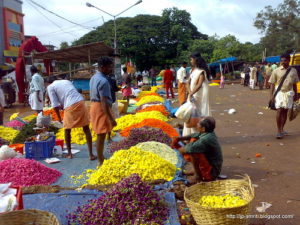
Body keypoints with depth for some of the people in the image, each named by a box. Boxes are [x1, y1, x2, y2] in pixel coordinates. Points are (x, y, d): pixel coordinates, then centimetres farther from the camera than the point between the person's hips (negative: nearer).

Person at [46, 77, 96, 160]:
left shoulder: (50, 87, 11)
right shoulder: (66, 81, 27)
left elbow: (55, 105, 4)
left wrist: (59, 117, 15)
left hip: (70, 107, -4)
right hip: (80, 102, 4)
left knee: (67, 130, 16)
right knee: (86, 129, 8)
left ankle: (69, 153, 25)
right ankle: (91, 154, 7)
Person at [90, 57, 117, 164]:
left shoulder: (93, 78, 10)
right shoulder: (103, 81, -21)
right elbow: (104, 101, -26)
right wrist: (111, 118, -25)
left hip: (94, 106, 10)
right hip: (101, 108, -10)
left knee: (100, 135, 20)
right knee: (101, 136, -2)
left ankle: (101, 158, 32)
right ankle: (101, 163, 7)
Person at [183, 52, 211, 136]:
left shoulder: (201, 71, -11)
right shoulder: (193, 70, 12)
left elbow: (199, 85, -23)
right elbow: (188, 83, 5)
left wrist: (191, 93, -30)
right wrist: (190, 93, -11)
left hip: (199, 96, -8)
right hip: (192, 96, 8)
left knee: (199, 115, -4)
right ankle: (190, 135, 19)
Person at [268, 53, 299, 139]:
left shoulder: (293, 71, 5)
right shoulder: (276, 71, -3)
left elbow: (294, 84, 12)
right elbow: (272, 84, -2)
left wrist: (296, 94, 13)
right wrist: (271, 95, -9)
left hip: (289, 93, 3)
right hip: (279, 92, -3)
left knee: (285, 111, 9)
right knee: (279, 111, -9)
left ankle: (282, 129, 21)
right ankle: (278, 130, -3)